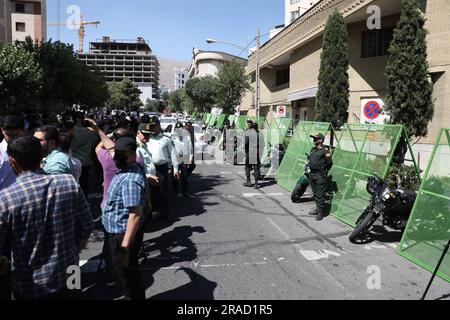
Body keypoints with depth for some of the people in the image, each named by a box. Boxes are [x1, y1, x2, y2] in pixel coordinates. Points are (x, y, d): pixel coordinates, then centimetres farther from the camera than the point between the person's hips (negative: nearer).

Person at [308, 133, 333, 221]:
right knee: (315, 193, 17)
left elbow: (329, 163, -9)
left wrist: (324, 171, 1)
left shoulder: (325, 150, -11)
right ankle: (318, 208, 29)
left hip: (320, 176, -8)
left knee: (321, 194, -5)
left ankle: (321, 212, 3)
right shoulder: (313, 149, 13)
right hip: (312, 174, 9)